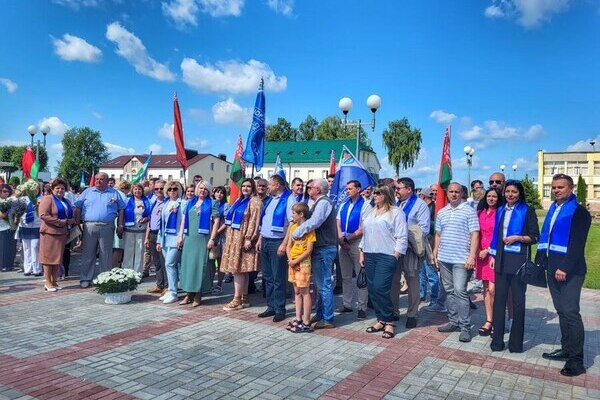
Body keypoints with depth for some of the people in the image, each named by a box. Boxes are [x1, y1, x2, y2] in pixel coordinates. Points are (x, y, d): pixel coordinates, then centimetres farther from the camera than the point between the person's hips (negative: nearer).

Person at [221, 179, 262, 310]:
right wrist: (228, 235, 15)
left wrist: (249, 239, -20)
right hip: (234, 237, 8)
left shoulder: (255, 201, -7)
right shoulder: (239, 200, 18)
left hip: (243, 238, -8)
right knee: (241, 270, 9)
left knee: (238, 269, -7)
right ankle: (244, 298, 15)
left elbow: (254, 221, -15)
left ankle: (237, 300, -1)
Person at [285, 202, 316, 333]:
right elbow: (288, 246, 9)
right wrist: (290, 260, -6)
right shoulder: (293, 227, 10)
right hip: (292, 263, 7)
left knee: (304, 291, -2)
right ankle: (298, 319, 22)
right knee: (297, 291, 13)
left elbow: (309, 250, -14)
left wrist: (296, 261, -14)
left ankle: (306, 323, 3)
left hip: (303, 263, -7)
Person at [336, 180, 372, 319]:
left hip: (357, 243, -7)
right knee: (345, 276, 13)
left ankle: (362, 307, 6)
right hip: (343, 244, 7)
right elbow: (338, 224, 10)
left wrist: (348, 239, -12)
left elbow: (363, 229, -14)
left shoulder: (365, 206, -8)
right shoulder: (343, 206, 14)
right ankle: (346, 304, 22)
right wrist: (341, 239, -5)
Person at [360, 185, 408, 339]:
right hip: (370, 255, 7)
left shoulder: (396, 212, -4)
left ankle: (389, 322, 3)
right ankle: (381, 320, 17)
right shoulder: (371, 213, 18)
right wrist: (362, 253, 15)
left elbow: (402, 237, -8)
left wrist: (395, 256, -13)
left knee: (380, 288, -12)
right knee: (372, 289, 6)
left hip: (387, 256, -7)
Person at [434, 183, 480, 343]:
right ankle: (453, 322, 22)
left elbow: (474, 235, -7)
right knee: (449, 291, 11)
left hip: (461, 259, -6)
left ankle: (465, 327, 0)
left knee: (460, 291, -9)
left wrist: (471, 256, -14)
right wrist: (435, 254, 12)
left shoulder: (469, 211, -3)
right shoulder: (441, 212, 13)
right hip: (443, 258, 6)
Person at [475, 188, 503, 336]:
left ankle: (493, 321, 7)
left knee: (492, 289, -9)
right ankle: (489, 320, 15)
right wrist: (478, 251, 7)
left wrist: (488, 250, -10)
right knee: (486, 288, 8)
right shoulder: (480, 213, 11)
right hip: (482, 254, 5)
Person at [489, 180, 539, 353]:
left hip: (519, 260, -4)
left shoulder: (527, 210, 0)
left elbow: (535, 237, -1)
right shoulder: (500, 211, 14)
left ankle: (516, 342, 12)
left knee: (518, 301, 2)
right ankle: (497, 339, 10)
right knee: (499, 299, 4)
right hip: (501, 260, 4)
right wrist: (493, 256, 12)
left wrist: (518, 237, -17)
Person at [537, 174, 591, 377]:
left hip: (569, 270, -7)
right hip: (553, 268, 8)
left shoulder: (579, 212, -8)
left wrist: (565, 268, -19)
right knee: (561, 311, 13)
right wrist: (541, 260, 10)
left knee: (570, 312, -8)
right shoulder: (553, 209, 15)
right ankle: (566, 349, 24)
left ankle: (576, 360, -1)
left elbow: (577, 244, -15)